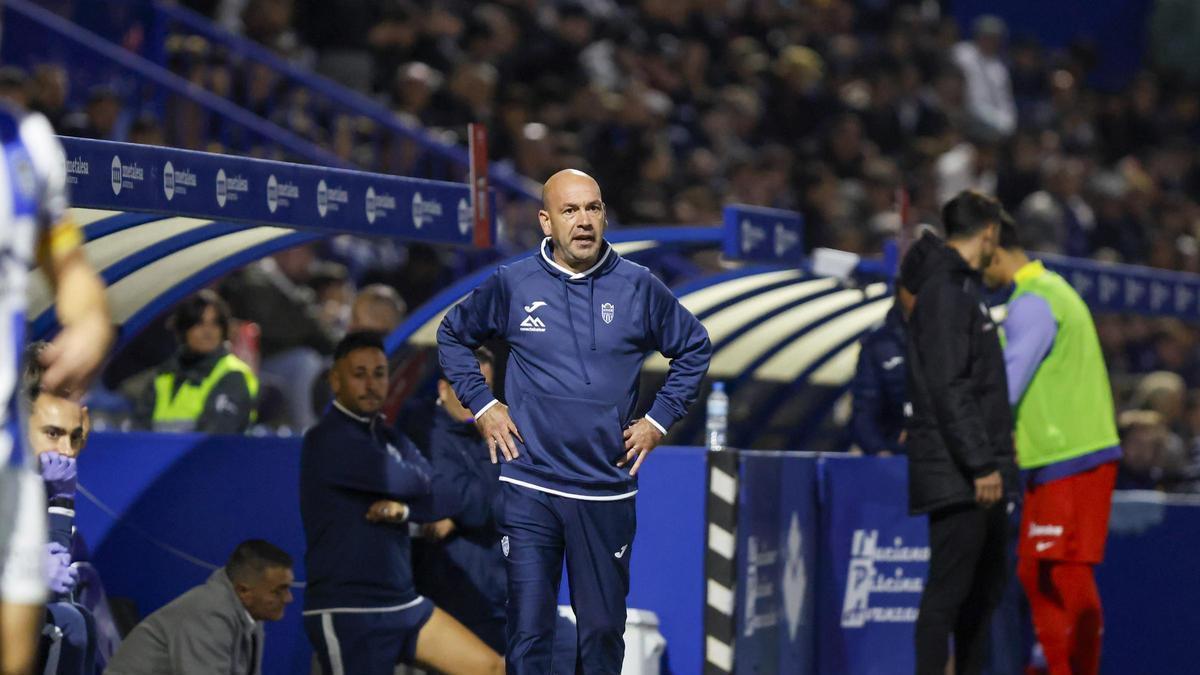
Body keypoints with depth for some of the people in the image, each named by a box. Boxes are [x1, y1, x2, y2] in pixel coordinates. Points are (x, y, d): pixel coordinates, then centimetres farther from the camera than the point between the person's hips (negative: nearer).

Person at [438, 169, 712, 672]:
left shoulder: (639, 287, 2)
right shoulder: (512, 285, 1)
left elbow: (694, 348, 16)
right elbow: (453, 335, 18)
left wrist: (659, 421, 8)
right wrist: (481, 407, 8)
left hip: (607, 492, 1)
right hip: (530, 490, -1)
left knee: (604, 629, 8)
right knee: (528, 634, -4)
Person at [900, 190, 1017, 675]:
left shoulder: (963, 287, 18)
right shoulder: (944, 290, -13)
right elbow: (949, 388, -21)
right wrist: (981, 462, -22)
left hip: (977, 473, 10)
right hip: (956, 475, -10)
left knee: (985, 586, 16)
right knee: (949, 589, -9)